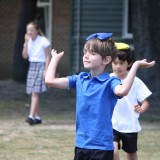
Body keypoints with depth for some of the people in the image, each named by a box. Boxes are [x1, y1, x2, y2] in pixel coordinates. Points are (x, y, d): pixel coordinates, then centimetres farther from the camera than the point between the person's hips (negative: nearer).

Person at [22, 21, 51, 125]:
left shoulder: (43, 41, -8)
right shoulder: (29, 41, 9)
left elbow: (48, 56, -7)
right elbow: (25, 56, 0)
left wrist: (46, 70, -14)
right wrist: (26, 42, -7)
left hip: (41, 66, -7)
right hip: (32, 66, 7)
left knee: (35, 93, -15)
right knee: (34, 93, 6)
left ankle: (31, 116, -23)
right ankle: (38, 117, 13)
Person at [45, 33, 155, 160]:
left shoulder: (110, 82, -12)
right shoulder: (80, 79, 7)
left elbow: (122, 91, -35)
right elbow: (50, 80, 7)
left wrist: (136, 65, -34)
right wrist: (55, 58, 14)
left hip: (102, 147, -6)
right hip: (81, 145, 6)